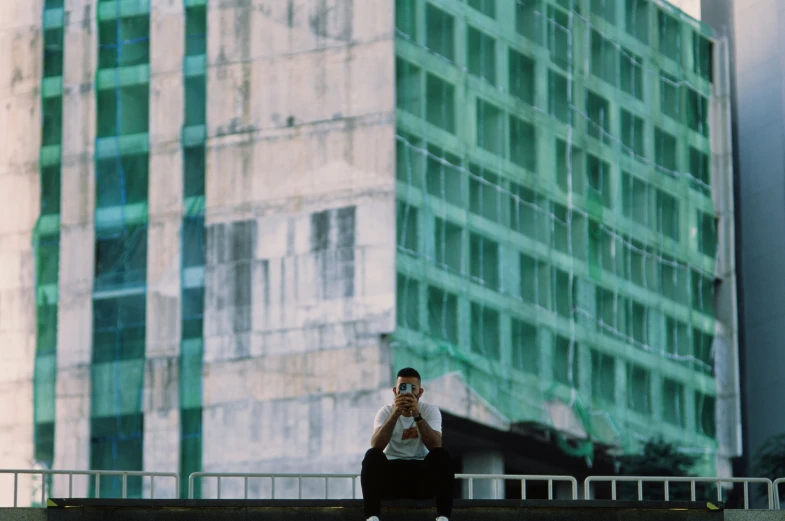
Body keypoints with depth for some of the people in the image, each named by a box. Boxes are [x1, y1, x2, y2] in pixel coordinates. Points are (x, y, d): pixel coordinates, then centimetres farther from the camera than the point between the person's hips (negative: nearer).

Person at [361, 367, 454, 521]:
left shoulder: (430, 410, -2)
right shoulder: (385, 412, -2)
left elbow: (435, 446, -20)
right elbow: (376, 446, -22)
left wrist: (417, 415, -31)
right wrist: (395, 414, -32)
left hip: (422, 475, 0)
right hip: (391, 473, 0)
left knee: (441, 455, -29)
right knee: (372, 455, -29)